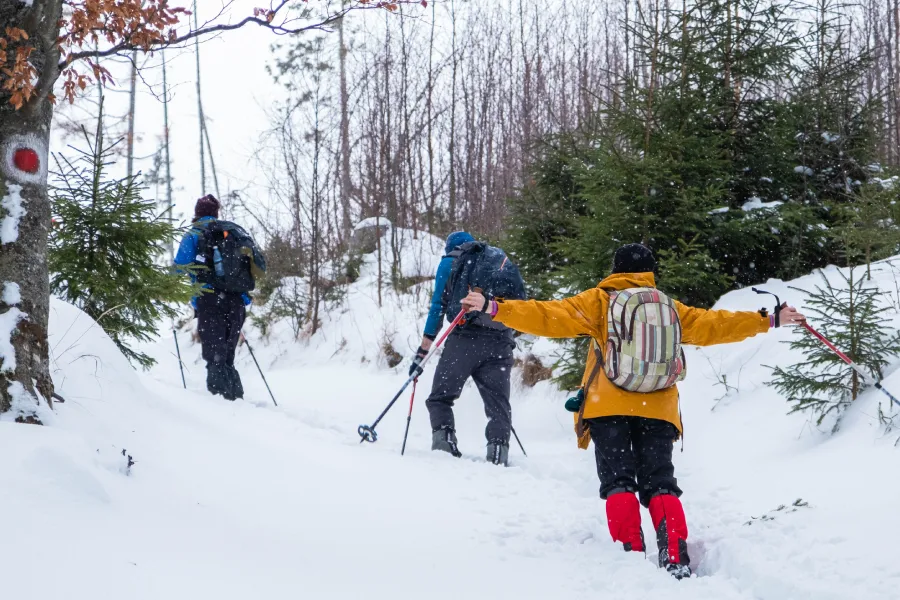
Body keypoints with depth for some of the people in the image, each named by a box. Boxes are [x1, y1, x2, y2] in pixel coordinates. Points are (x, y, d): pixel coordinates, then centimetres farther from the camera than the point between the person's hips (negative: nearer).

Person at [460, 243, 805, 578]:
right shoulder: (670, 307, 12)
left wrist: (495, 308, -5)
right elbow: (712, 325, 18)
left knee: (618, 482, 2)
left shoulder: (598, 302, 4)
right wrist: (770, 321, 28)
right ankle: (676, 558, -13)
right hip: (658, 411, 2)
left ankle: (631, 554, -14)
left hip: (609, 409, -2)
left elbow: (549, 317, -4)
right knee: (660, 483, 5)